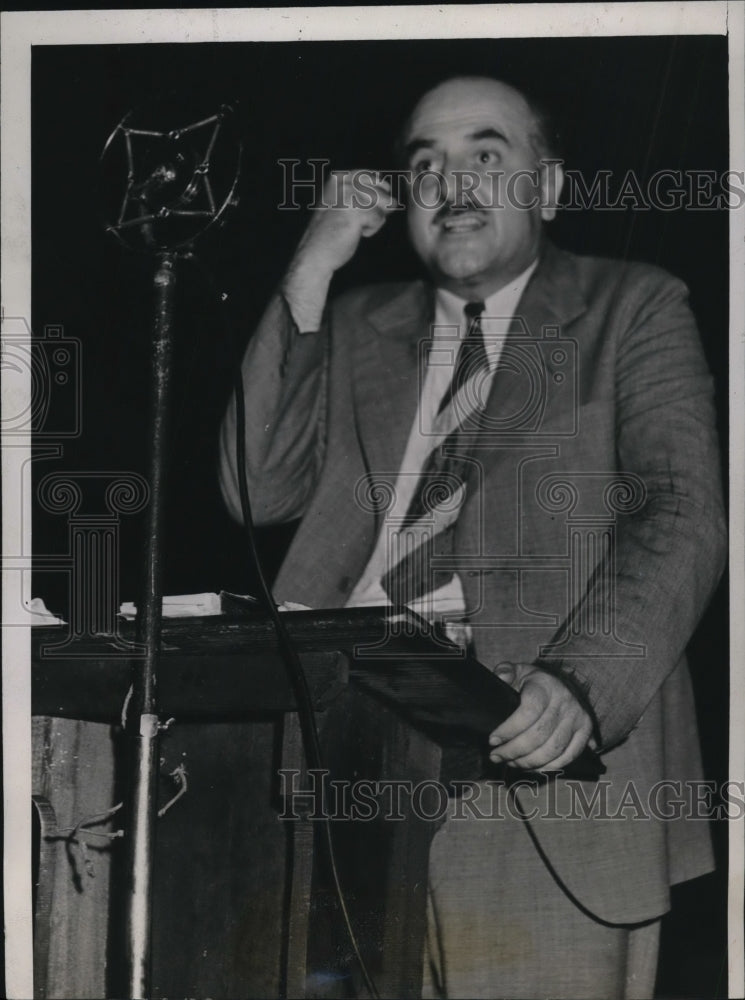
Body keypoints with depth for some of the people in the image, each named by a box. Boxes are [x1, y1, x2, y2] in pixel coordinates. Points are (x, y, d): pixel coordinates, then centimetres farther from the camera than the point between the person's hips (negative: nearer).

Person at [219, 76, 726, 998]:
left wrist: (580, 683, -22)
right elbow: (258, 491, 10)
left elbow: (681, 517, -4)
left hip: (539, 747, -3)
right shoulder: (359, 326, 21)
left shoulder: (635, 310, 9)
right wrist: (309, 276, 4)